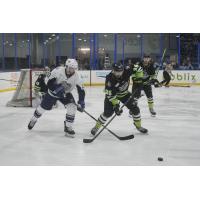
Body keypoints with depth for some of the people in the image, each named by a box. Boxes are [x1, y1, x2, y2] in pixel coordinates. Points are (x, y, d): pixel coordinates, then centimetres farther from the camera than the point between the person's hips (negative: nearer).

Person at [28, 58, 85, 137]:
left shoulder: (76, 77, -23)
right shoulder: (58, 71, -31)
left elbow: (81, 90, -17)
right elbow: (49, 84, -27)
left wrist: (81, 103, -25)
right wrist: (57, 88, -44)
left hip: (65, 93, 2)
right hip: (53, 92, -2)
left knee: (72, 107, -21)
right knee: (43, 107, 10)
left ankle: (68, 127, -7)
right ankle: (33, 120, 42)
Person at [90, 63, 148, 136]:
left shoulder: (126, 71, -28)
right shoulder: (109, 79, -35)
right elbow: (111, 95, -33)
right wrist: (116, 105, -38)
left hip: (124, 93, 4)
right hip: (112, 94, -4)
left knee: (135, 108, -2)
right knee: (108, 112, -14)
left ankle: (138, 126, 20)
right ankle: (96, 126, 6)